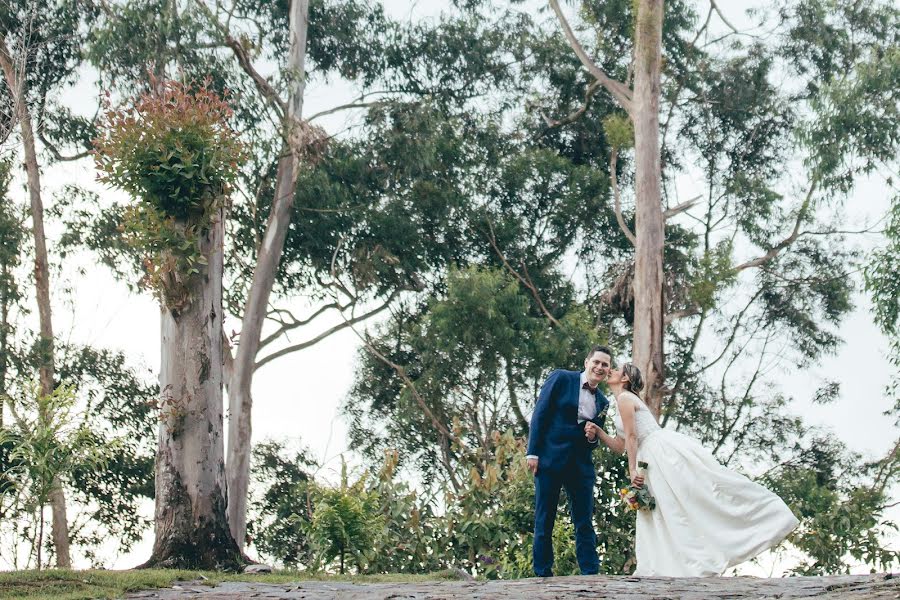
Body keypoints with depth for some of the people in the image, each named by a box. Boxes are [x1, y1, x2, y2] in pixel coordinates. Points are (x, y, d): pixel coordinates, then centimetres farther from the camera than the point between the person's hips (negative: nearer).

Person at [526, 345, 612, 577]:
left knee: (585, 522, 2)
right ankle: (543, 574, 4)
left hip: (581, 465, 5)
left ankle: (591, 574, 2)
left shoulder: (602, 403, 15)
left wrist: (592, 438, -3)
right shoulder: (561, 378, 0)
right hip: (549, 459, -5)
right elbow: (539, 414, -4)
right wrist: (533, 453, -11)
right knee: (544, 521, 0)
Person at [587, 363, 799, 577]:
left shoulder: (625, 398, -5)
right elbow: (621, 446, 25)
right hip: (655, 459, 10)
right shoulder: (625, 400, 25)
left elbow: (631, 436, -13)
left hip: (665, 451, -10)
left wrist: (632, 470, -15)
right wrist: (598, 432, 15)